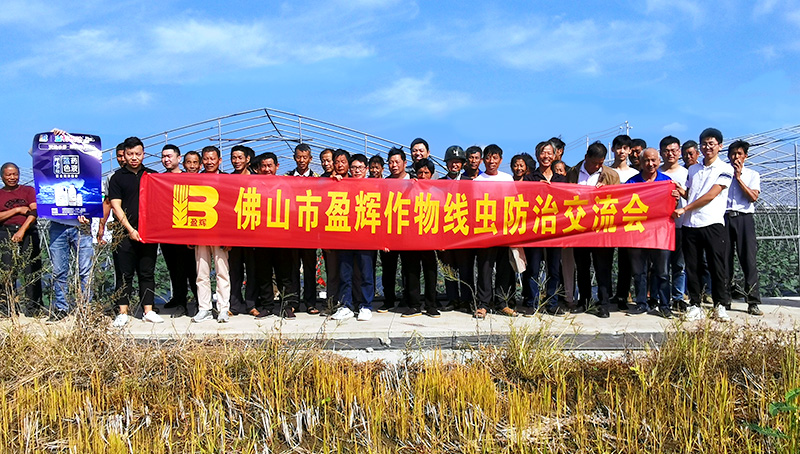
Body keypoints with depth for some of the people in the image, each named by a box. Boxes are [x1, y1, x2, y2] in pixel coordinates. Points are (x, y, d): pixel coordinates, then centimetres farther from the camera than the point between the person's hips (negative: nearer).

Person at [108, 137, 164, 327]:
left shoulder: (153, 175, 11)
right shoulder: (118, 177, 5)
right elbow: (116, 206, -1)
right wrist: (130, 229, -10)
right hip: (126, 233, -2)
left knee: (147, 273, 6)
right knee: (126, 274, 2)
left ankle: (148, 311, 12)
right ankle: (123, 313, 7)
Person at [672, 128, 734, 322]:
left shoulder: (725, 169, 2)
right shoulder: (693, 169, 18)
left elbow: (711, 195, -9)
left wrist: (685, 209, -12)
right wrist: (681, 192, 1)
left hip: (713, 224, -5)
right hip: (690, 225, 5)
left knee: (717, 267, -4)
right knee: (692, 267, 4)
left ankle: (720, 306, 6)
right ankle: (695, 306, 10)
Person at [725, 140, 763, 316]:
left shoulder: (752, 175, 14)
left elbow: (753, 197, -3)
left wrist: (738, 177, -3)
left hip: (744, 219, -1)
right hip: (725, 217, 1)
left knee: (748, 260, -7)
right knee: (725, 260, 0)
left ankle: (753, 302, -7)